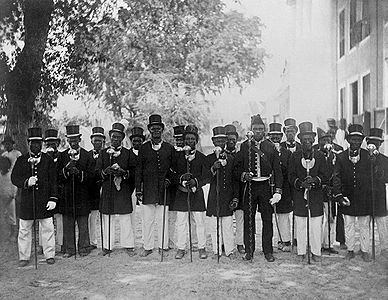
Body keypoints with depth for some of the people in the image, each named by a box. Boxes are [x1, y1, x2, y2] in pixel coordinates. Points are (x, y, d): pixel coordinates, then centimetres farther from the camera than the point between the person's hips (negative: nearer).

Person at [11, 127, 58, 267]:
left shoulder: (48, 160, 5)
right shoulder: (21, 160, 7)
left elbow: (53, 181, 3)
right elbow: (14, 177, 1)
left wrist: (53, 199, -4)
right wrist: (26, 182, -20)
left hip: (44, 201, -1)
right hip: (27, 201, 1)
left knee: (47, 228, 3)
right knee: (24, 229, 7)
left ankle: (49, 255, 15)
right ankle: (24, 256, 20)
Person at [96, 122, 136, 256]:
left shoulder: (128, 153, 8)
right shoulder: (103, 153, 12)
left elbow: (134, 171, 4)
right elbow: (97, 171, 8)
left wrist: (124, 173, -14)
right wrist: (106, 171, -12)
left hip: (123, 191, -1)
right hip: (107, 191, 1)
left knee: (126, 220, 1)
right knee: (107, 220, 4)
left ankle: (128, 245, 10)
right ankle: (107, 246, 13)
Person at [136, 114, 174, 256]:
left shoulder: (169, 148, 8)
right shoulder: (143, 148, 7)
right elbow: (138, 169, 7)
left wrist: (169, 179, -5)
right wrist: (138, 189, 2)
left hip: (164, 190, 0)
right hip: (148, 190, 1)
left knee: (163, 220, 3)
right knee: (147, 220, 5)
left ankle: (163, 246, 14)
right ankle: (148, 247, 16)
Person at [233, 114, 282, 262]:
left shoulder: (271, 147, 4)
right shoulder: (244, 146, 4)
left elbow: (277, 170, 2)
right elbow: (237, 168, 7)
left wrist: (278, 190, -5)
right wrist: (243, 175, -14)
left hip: (265, 186, 0)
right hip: (250, 186, 0)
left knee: (267, 219, 4)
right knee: (248, 219, 5)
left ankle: (268, 251, 16)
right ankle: (249, 250, 17)